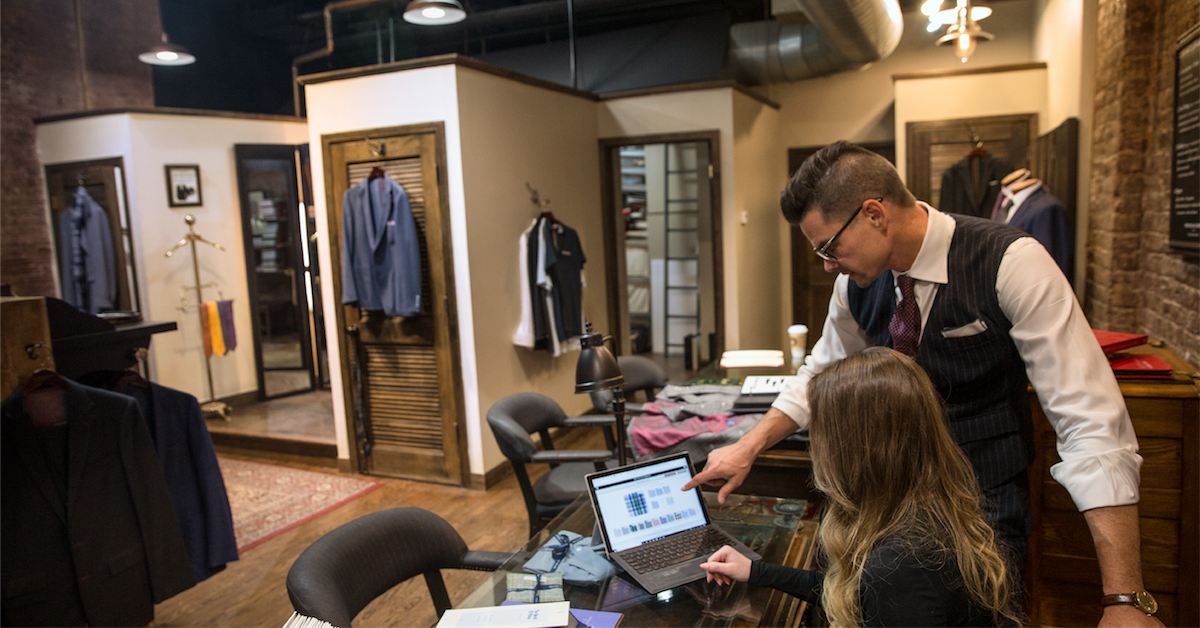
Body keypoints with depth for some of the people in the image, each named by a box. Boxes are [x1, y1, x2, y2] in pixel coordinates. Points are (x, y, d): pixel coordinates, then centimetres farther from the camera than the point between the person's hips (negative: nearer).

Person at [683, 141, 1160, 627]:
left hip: (985, 504, -4)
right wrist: (749, 448, 4)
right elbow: (823, 374, 13)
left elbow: (1091, 422, -23)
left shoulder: (1012, 264, -20)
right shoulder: (857, 279, -5)